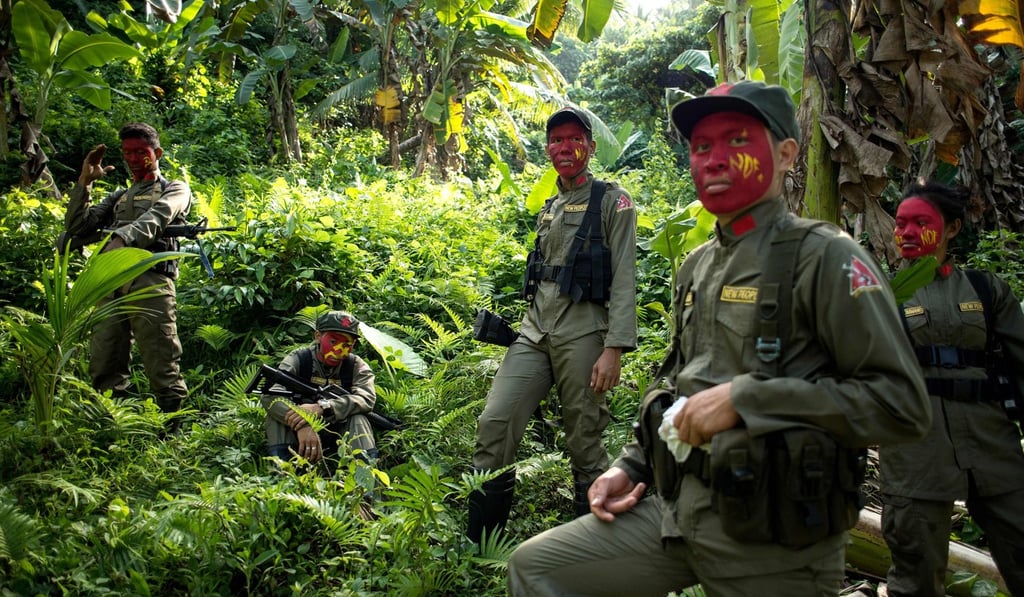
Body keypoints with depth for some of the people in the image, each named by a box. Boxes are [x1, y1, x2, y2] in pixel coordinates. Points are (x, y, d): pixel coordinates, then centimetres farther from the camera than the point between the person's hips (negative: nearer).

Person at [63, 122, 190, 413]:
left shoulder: (175, 189, 15)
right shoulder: (117, 197, 31)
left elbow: (156, 218, -8)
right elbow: (76, 226, 21)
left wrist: (123, 237, -27)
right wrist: (85, 181, 13)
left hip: (150, 279, -5)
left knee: (162, 366, -11)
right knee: (104, 370, 1)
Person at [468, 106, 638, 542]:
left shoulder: (612, 202, 1)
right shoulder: (548, 209, 21)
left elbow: (624, 281, -8)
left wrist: (614, 348, -16)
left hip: (583, 334, -6)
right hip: (534, 331, 6)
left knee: (584, 440, 0)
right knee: (494, 424, -4)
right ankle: (477, 546, 5)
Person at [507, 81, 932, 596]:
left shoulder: (825, 257, -11)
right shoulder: (697, 267, 12)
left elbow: (901, 402, -19)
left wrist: (746, 399, -23)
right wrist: (631, 465, 12)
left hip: (774, 543, -6)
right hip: (679, 509, 7)